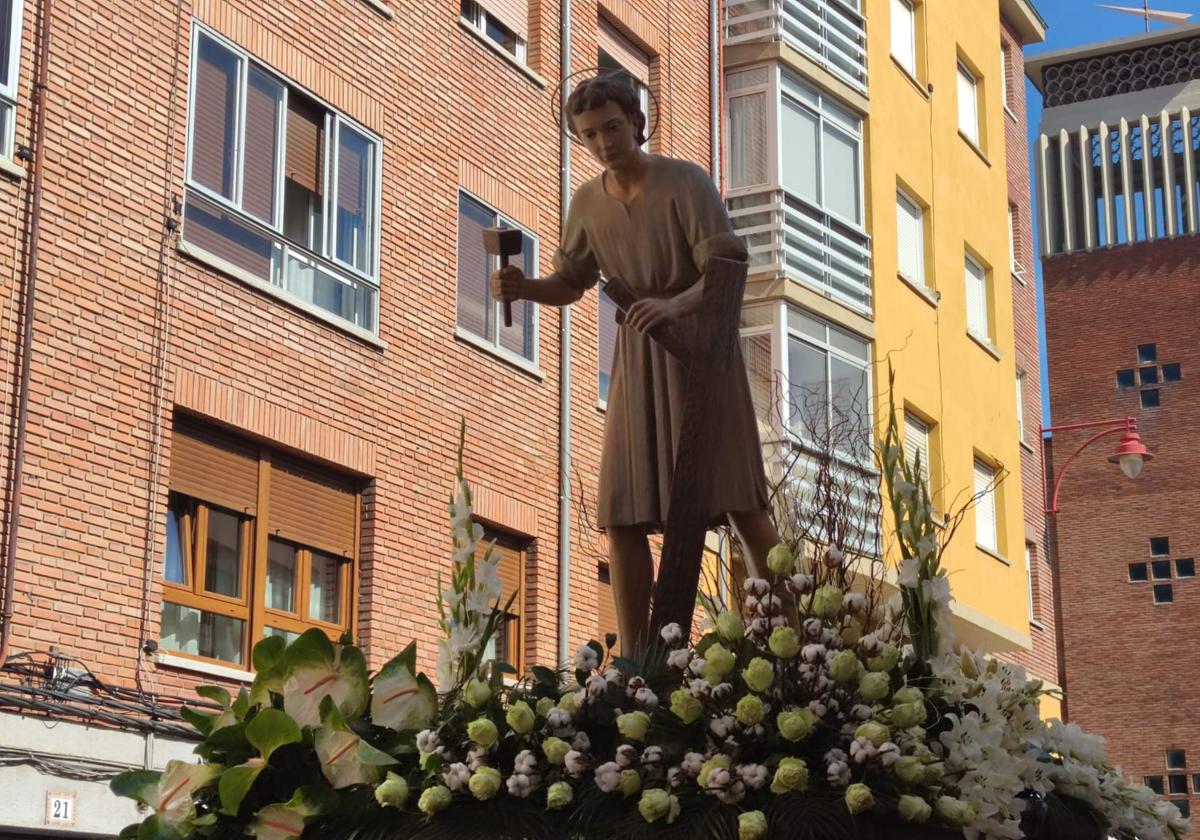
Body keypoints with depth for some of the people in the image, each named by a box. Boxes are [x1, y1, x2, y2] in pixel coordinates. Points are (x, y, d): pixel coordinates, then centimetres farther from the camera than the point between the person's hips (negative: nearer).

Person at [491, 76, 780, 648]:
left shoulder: (685, 182, -9)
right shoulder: (587, 203, 6)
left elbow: (727, 270, -17)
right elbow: (569, 284, 17)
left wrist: (675, 305, -36)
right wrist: (524, 288, -5)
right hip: (636, 358, 5)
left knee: (739, 500, -8)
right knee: (623, 515, -2)